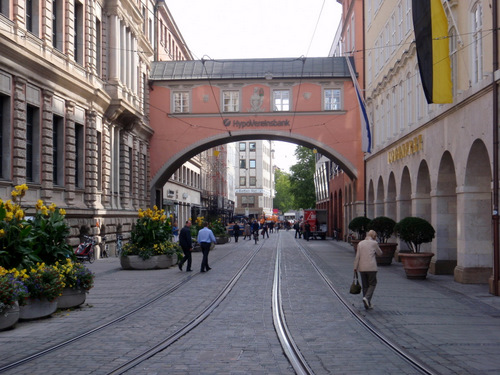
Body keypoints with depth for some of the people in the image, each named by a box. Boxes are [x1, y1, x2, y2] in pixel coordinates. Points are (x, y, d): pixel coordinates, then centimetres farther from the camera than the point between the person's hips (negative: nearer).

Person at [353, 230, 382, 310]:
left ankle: (367, 304, 13)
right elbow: (379, 253, 9)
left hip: (362, 268, 4)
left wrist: (355, 268, 4)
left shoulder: (360, 244, 7)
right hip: (371, 268, -4)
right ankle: (367, 298, -15)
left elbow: (357, 256, 2)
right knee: (372, 284, 8)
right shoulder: (374, 243, -3)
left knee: (365, 286, 10)